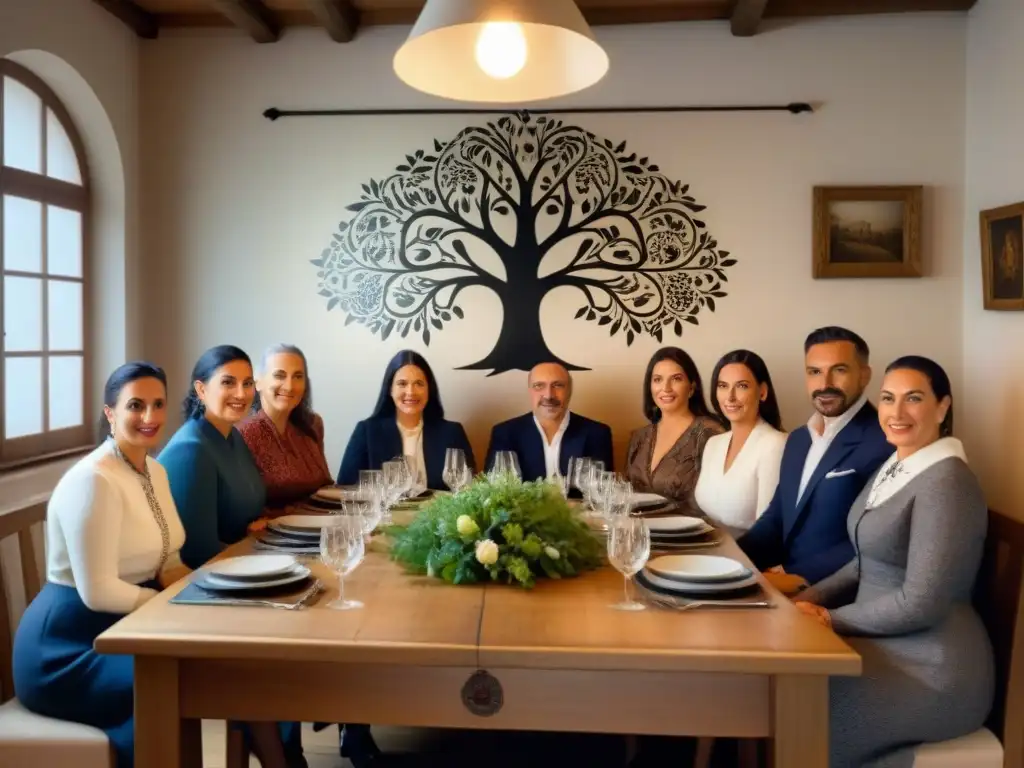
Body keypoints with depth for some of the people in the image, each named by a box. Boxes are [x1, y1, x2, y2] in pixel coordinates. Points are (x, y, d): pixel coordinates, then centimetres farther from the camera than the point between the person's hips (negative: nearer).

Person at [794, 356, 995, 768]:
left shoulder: (946, 481, -19)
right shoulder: (893, 466, 10)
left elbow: (921, 603, -23)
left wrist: (830, 619, -13)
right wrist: (809, 599, 2)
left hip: (934, 666, -9)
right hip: (889, 643, 9)